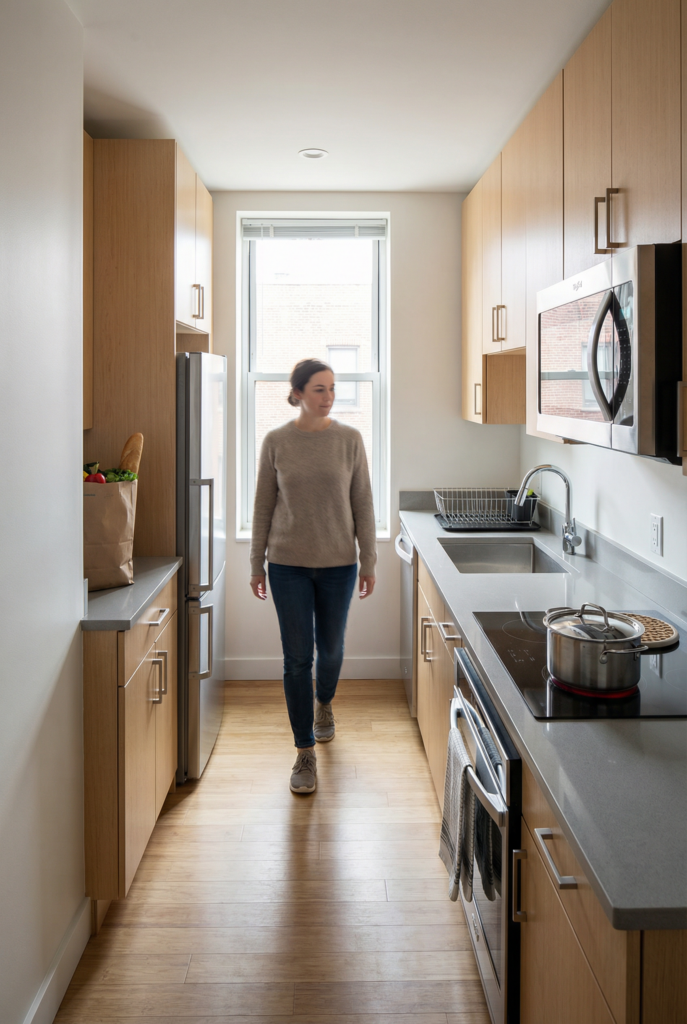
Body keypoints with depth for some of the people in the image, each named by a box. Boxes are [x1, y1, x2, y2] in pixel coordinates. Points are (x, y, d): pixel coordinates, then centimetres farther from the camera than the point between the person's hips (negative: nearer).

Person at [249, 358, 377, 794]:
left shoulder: (349, 439, -2)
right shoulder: (276, 442, -3)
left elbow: (363, 504, 0)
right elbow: (263, 506, 3)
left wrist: (369, 561, -1)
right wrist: (257, 564, 3)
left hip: (338, 563, 1)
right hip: (288, 564, -1)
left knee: (331, 648, 15)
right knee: (297, 657, 0)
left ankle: (324, 704, 48)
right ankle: (306, 754, 12)